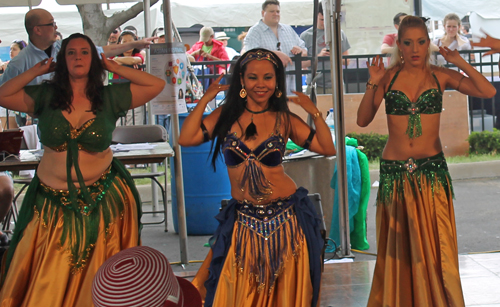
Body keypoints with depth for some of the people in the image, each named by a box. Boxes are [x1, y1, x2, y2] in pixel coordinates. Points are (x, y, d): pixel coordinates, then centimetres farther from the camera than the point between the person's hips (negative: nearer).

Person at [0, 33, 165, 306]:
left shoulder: (110, 97, -3)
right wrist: (37, 71, -1)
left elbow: (156, 85, -5)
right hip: (53, 201, 1)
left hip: (102, 199, 0)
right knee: (49, 282, 6)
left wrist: (115, 68, -2)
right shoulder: (46, 96, 1)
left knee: (95, 277, 10)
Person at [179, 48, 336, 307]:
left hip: (284, 217, -1)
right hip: (243, 220, 1)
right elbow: (185, 139, -9)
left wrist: (314, 113, -11)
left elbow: (328, 149, -2)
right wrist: (205, 100, -6)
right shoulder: (227, 115, 3)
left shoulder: (284, 119, 1)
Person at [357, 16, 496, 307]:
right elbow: (363, 120, -3)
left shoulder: (440, 76, 1)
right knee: (399, 246, 7)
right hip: (394, 170, 0)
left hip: (432, 168, 0)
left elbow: (488, 91, -7)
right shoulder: (389, 76, 1)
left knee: (435, 243, -1)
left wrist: (460, 62, -11)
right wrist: (373, 84, -13)